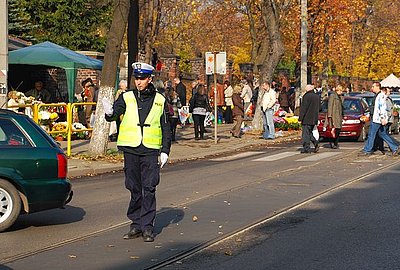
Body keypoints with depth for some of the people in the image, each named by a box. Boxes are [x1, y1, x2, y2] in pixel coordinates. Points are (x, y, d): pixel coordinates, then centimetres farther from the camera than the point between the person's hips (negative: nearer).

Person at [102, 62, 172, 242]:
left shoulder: (160, 100, 7)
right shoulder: (126, 97, 6)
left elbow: (166, 128, 11)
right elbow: (114, 115, -6)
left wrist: (165, 151, 5)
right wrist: (110, 113, -30)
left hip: (151, 151, -1)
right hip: (130, 149, 1)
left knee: (149, 189, -5)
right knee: (134, 189, 7)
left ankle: (147, 227, -2)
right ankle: (136, 225, 16)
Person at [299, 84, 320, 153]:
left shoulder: (306, 96, -14)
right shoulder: (317, 97, 11)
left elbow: (303, 108, -16)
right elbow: (319, 107, 18)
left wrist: (300, 117, -12)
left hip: (307, 118, -8)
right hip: (314, 119, 8)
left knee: (306, 133, -2)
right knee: (309, 132, 19)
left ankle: (306, 148, -3)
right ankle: (315, 143, 2)